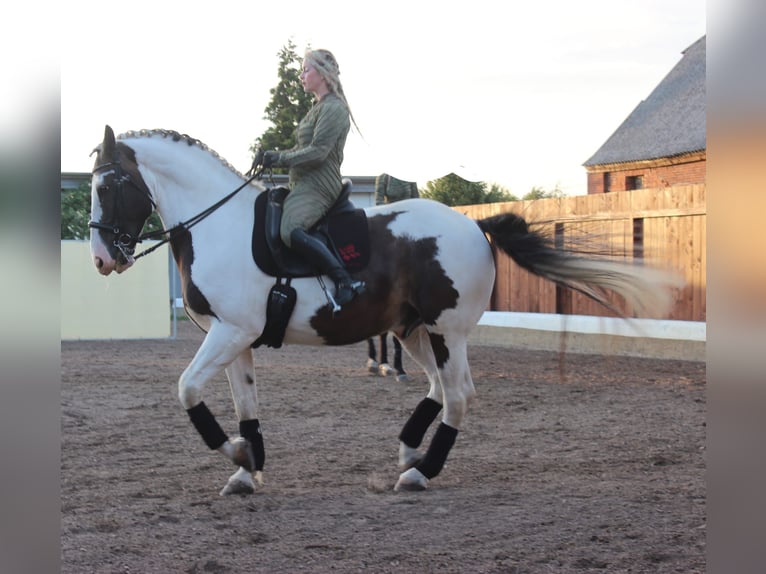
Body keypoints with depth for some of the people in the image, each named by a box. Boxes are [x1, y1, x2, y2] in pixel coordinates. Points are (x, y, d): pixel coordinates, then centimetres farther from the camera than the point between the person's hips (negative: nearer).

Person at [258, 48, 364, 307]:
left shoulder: (333, 108, -8)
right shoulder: (318, 109, 23)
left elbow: (317, 152, -18)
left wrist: (280, 159, -13)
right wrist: (274, 157, 8)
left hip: (318, 186, -11)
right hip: (302, 185, 11)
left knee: (291, 231, -35)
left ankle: (346, 281, -32)